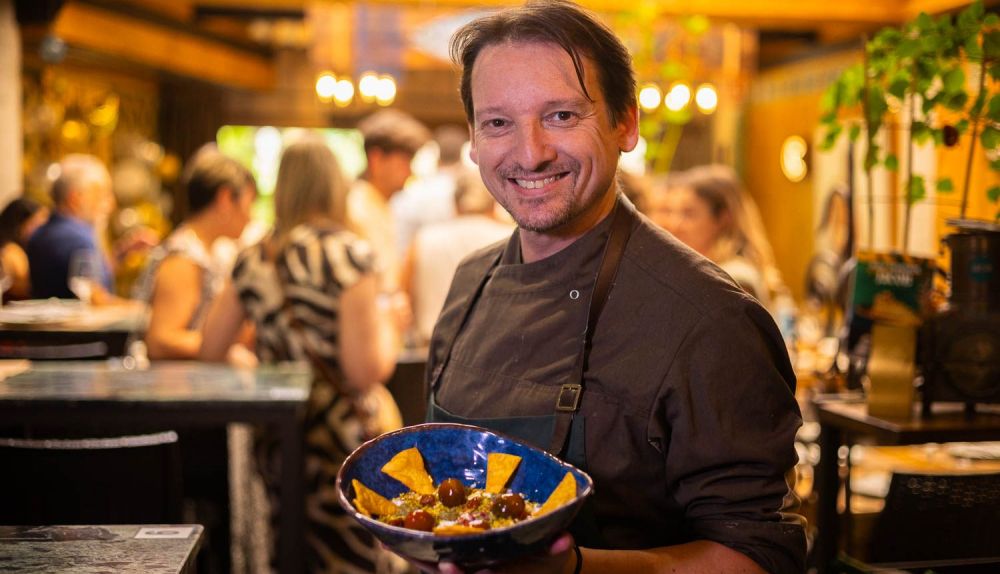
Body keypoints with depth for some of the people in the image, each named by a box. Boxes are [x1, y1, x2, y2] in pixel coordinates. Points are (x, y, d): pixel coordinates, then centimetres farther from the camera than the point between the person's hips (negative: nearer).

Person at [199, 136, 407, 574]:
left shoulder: (251, 260, 6)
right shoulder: (348, 253, -11)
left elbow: (209, 350, 11)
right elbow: (365, 372, -16)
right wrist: (388, 329, 3)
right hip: (342, 441, -6)